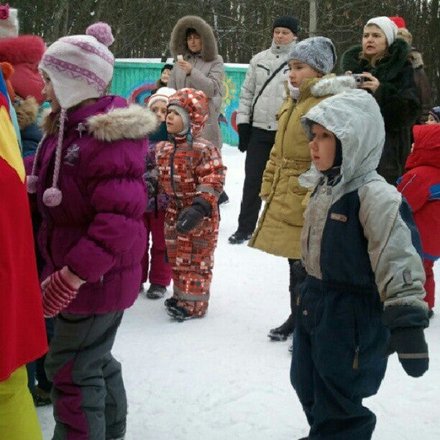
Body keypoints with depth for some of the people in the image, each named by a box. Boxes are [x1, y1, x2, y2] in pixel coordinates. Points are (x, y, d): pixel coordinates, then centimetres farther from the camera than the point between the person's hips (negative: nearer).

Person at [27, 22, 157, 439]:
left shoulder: (109, 138, -25)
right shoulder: (66, 126, 7)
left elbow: (119, 220, -32)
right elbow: (44, 182, 22)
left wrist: (72, 276, -31)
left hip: (96, 278, -10)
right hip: (75, 266, 10)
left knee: (72, 370, 0)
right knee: (94, 358, 24)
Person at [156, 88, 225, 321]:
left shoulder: (203, 149, -20)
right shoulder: (163, 149, 4)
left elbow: (213, 182, -24)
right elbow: (160, 177, 18)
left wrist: (199, 208, -32)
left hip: (200, 216, -7)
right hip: (174, 211, 7)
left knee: (197, 260, 3)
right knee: (177, 258, 17)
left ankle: (194, 303, 11)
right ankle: (180, 296, 31)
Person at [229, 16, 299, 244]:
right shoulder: (259, 59, 9)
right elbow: (247, 92, 11)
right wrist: (243, 123, 5)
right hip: (259, 129, 3)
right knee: (252, 179, 5)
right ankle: (245, 227, 13)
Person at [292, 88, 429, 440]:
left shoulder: (375, 195, -23)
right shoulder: (325, 186, 7)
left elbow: (398, 260, -27)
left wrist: (407, 324, -31)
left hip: (353, 314, -9)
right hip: (315, 303, 9)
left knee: (337, 401, 3)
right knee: (307, 385, 23)